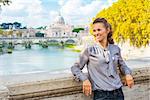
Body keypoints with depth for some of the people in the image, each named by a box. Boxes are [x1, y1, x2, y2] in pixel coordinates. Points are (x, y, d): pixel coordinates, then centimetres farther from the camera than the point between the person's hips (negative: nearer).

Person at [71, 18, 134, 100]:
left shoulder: (116, 49, 6)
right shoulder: (89, 51, -4)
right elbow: (75, 68, 3)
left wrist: (128, 73, 2)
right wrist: (84, 79, -14)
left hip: (118, 93, 3)